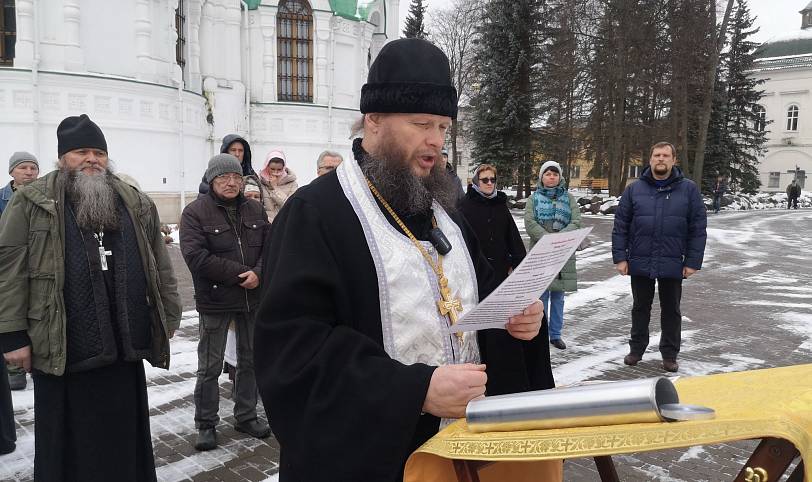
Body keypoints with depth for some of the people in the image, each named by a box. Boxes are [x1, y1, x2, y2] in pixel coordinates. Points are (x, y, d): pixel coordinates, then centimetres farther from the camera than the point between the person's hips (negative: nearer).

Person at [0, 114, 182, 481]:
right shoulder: (32, 203, 0)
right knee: (69, 444, 12)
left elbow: (160, 265, 11)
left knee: (125, 442, 16)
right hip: (62, 351, -3)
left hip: (125, 348, 3)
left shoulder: (136, 204, 10)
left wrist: (169, 317, 9)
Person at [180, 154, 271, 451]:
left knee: (250, 360, 15)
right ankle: (206, 424, 21)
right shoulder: (195, 212, -8)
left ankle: (246, 416, 30)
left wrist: (258, 273, -17)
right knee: (210, 367, 5)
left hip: (253, 299, 5)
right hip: (215, 301, -4)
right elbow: (196, 256, -18)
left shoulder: (255, 210, 7)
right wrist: (240, 274, -20)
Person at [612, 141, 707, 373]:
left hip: (673, 264, 0)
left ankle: (669, 354, 25)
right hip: (640, 262, 1)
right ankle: (636, 349, 28)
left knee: (671, 310, 12)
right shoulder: (634, 189, 1)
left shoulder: (689, 189, -1)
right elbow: (620, 226, 0)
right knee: (640, 308, 14)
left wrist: (693, 262, -6)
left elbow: (698, 229, -2)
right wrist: (620, 257, -5)